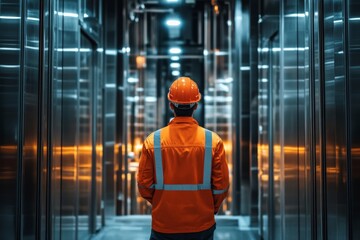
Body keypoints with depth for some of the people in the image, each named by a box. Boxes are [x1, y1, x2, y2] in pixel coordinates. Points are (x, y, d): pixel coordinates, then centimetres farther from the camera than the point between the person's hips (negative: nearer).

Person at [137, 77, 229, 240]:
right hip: (202, 225, 0)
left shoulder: (152, 141, -9)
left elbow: (144, 186, -4)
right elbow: (221, 186, -5)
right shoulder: (213, 141, -9)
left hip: (164, 227, 0)